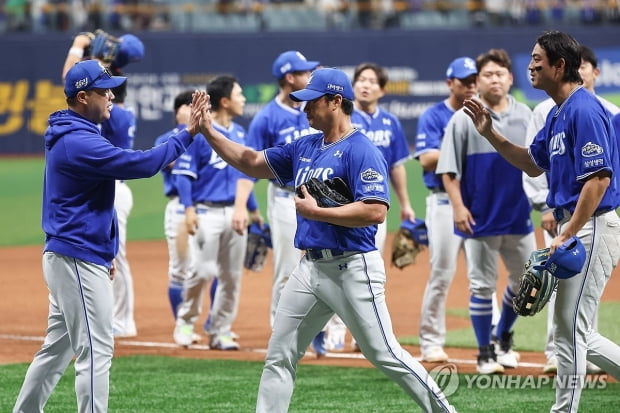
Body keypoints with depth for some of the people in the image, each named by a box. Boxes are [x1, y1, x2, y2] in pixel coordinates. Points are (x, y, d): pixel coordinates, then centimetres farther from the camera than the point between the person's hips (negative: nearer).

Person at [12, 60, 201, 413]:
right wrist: (188, 134, -18)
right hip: (79, 261, -11)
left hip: (68, 258, 11)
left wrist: (102, 252, 22)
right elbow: (143, 164, -24)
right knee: (96, 351, -10)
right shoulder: (79, 142, -19)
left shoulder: (69, 136, 14)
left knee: (59, 348, 17)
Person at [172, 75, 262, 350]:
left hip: (234, 212, 6)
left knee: (232, 275, 6)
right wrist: (189, 209, -18)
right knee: (204, 270, -12)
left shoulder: (240, 133, 12)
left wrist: (253, 209, 16)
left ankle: (220, 332, 14)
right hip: (208, 212, -6)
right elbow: (183, 172, -10)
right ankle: (185, 322, 9)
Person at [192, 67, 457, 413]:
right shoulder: (304, 148, 13)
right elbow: (251, 162, 19)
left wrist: (316, 212, -19)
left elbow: (376, 211, -23)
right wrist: (209, 131, 7)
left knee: (384, 353, -5)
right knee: (279, 357, 7)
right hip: (310, 268, 8)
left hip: (352, 268, -8)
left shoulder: (361, 151, -13)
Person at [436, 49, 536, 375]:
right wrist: (458, 207, -14)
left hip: (519, 216, 4)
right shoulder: (464, 119, -4)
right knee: (482, 285, 1)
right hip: (479, 219, -4)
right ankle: (485, 353, 11)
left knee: (525, 280, 10)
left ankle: (504, 338, 31)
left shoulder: (525, 116, 7)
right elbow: (449, 168, -6)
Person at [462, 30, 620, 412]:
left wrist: (568, 236, -23)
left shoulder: (584, 110, -17)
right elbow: (533, 164, 26)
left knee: (570, 330, -5)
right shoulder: (559, 114, 15)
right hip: (574, 227, 10)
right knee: (575, 333, 14)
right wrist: (490, 133, 15)